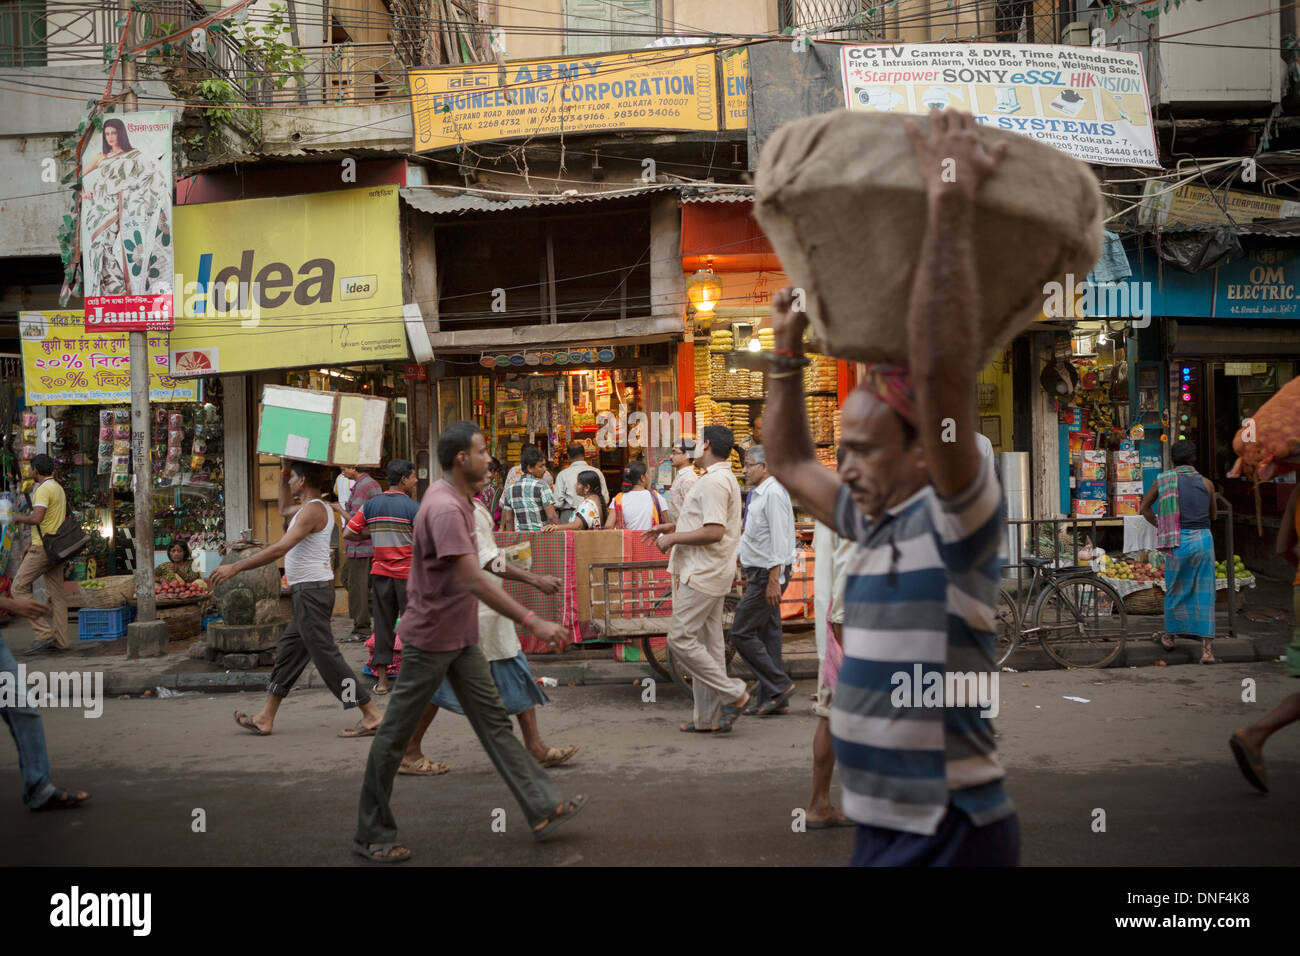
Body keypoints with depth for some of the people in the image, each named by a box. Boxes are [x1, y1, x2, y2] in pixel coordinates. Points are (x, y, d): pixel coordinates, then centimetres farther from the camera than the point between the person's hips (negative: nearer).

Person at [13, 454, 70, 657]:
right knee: (56, 594, 7)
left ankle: (44, 633, -9)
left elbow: (37, 519, -26)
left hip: (43, 548, -9)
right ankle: (60, 642, 6)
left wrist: (20, 518, -5)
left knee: (20, 586, -3)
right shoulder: (59, 488, 17)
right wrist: (31, 545, 24)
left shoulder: (43, 490, -13)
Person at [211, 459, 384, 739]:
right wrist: (284, 473, 27)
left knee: (326, 656, -8)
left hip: (312, 590, -10)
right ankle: (265, 718, 23)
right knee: (288, 652, 15)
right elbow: (285, 509, 38)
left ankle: (372, 715, -6)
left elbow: (280, 549, -26)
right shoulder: (317, 507, 16)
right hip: (310, 592, 10)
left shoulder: (312, 510, -16)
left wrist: (235, 567, -24)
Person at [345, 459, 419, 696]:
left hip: (380, 572, 4)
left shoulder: (370, 505, 5)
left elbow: (348, 534, 4)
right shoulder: (411, 506, -9)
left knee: (383, 623, 8)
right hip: (408, 572, -4)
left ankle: (381, 679, 9)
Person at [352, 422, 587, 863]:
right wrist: (533, 622, -32)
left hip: (461, 637, 10)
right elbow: (475, 581, -31)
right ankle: (371, 835, 14)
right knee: (395, 737, 3)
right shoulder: (444, 508, -25)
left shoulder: (456, 498, 7)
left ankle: (543, 808, 14)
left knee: (494, 721, 10)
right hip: (430, 639, -9)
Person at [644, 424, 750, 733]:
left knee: (680, 638, -8)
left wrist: (673, 539, -16)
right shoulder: (724, 478, 18)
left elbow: (714, 532, -25)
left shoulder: (714, 482, -17)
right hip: (708, 573, 11)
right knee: (707, 643, 11)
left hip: (703, 574, -11)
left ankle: (733, 693, -4)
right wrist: (674, 526, 20)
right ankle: (709, 717, 15)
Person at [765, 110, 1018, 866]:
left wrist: (950, 208, -31)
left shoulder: (955, 523, -15)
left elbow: (942, 372, -31)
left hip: (948, 838, -8)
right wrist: (788, 351, 15)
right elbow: (789, 462, 24)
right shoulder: (877, 526, 9)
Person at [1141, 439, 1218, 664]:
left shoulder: (1163, 480, 4)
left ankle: (1169, 636, 32)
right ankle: (1207, 648, 1)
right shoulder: (1205, 483, 6)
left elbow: (1145, 508, 16)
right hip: (1203, 539, 1)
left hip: (1178, 542, -1)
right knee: (1204, 593, 4)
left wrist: (1160, 526, 24)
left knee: (1175, 590, 15)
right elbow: (1213, 515, 20)